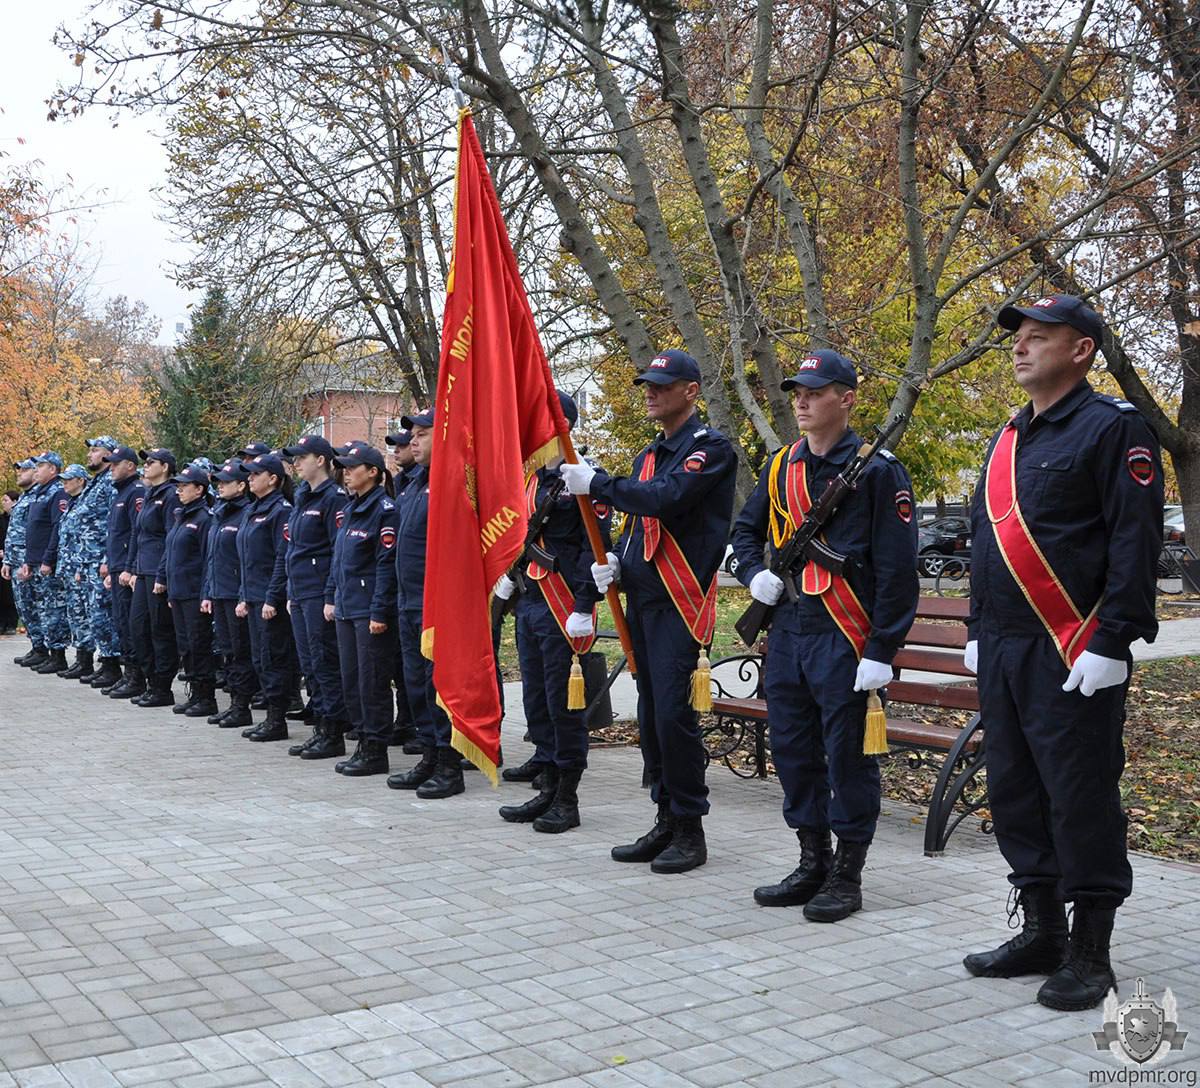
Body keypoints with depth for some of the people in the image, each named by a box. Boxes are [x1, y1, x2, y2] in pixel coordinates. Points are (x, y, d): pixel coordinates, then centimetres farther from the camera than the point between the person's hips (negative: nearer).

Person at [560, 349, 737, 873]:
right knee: (651, 715, 10)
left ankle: (690, 830, 2)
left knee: (674, 713, -9)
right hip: (642, 599, 9)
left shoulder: (711, 447, -8)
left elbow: (666, 498, -23)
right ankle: (666, 822, 20)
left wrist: (597, 484, -16)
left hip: (681, 602, -8)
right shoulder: (649, 455, 19)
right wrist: (615, 561, 5)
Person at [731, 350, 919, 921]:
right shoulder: (781, 466, 11)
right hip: (786, 629, 7)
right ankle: (812, 863, 26)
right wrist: (754, 574, 5)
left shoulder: (877, 470, -8)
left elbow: (897, 568, -10)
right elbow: (746, 527, 26)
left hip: (845, 638, -7)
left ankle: (847, 876, 14)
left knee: (847, 755, 1)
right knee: (793, 750, 12)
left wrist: (882, 651, -14)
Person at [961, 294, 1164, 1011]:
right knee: (1016, 793, 12)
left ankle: (1091, 955, 10)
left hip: (1073, 655, -8)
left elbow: (1137, 541, -14)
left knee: (1081, 798, -2)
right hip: (1005, 654, 8)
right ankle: (1043, 933, 25)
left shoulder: (1114, 428, -7)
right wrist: (979, 631, 18)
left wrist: (1111, 643, -19)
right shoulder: (1008, 440, 17)